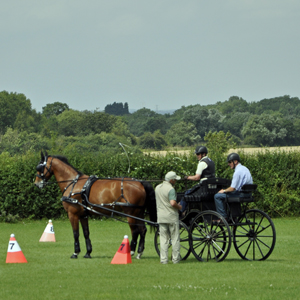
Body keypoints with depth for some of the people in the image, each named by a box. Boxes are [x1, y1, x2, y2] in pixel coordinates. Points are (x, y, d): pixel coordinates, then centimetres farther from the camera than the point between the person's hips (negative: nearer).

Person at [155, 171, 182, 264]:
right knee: (175, 238, 4)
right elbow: (173, 203, -25)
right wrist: (179, 207, -5)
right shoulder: (170, 189, -15)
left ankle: (163, 259, 4)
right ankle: (175, 259, 6)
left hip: (161, 217, 6)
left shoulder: (157, 188, 10)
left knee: (163, 239, 8)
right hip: (172, 217, -6)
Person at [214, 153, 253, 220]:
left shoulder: (238, 171, -18)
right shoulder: (245, 169, 14)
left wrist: (224, 191, -2)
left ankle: (223, 216, -9)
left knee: (217, 196, -7)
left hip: (240, 194, -10)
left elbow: (233, 188, -21)